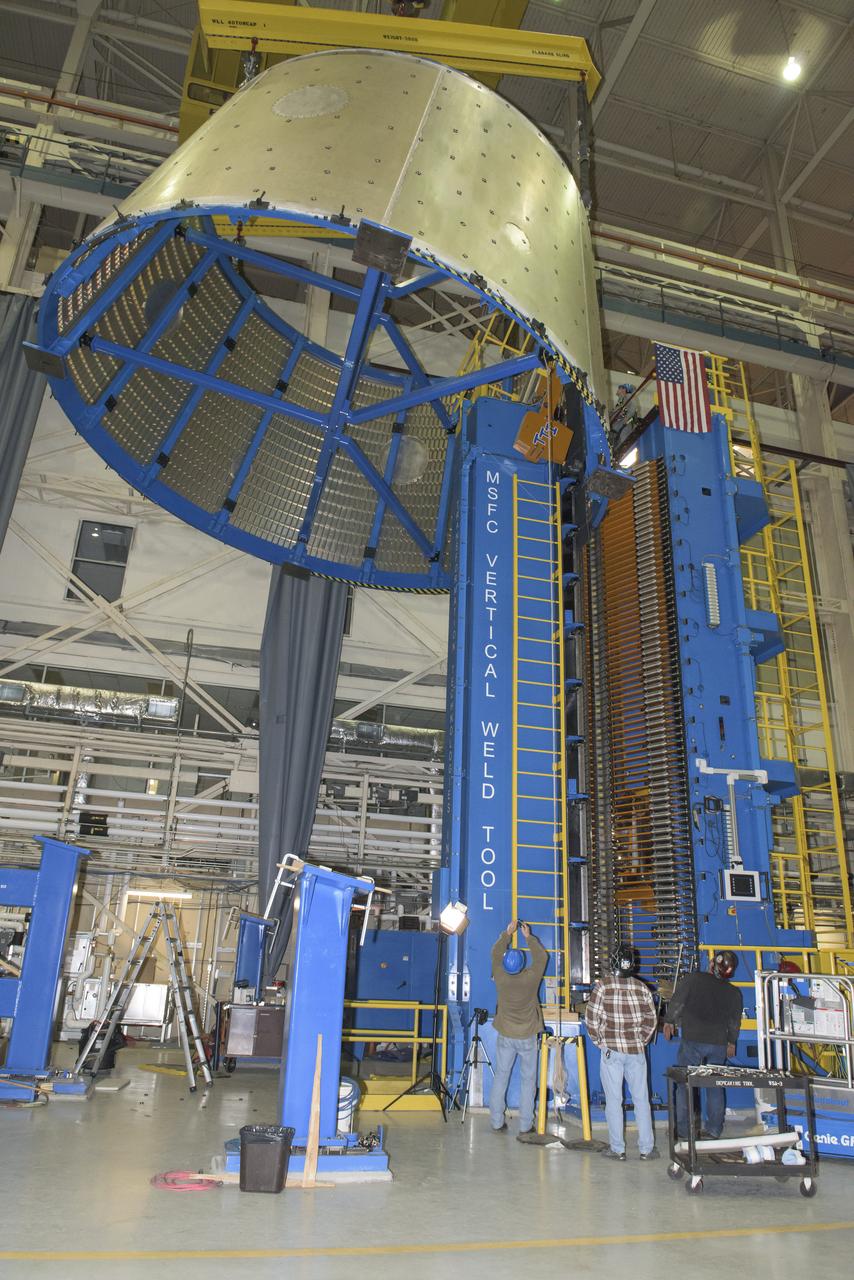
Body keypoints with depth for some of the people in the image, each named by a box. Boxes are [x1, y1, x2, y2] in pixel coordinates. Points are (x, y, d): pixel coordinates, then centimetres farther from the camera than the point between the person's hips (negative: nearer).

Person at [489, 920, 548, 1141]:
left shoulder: (501, 978, -12)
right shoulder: (531, 978, -17)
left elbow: (496, 953, 5)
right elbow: (542, 956, 0)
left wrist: (508, 933, 10)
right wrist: (528, 937, 8)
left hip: (505, 1036, 2)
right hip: (527, 1037, -2)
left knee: (500, 1077, 12)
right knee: (528, 1079, 7)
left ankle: (497, 1123, 17)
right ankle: (525, 1127, 6)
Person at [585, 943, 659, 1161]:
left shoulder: (603, 986, -9)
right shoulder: (642, 988, 0)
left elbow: (592, 1018, -9)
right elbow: (652, 1020, 5)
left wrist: (599, 1041, 5)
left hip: (611, 1051, -2)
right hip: (636, 1051, 2)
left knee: (613, 1100, 7)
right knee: (641, 1100, 12)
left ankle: (617, 1149, 13)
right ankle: (646, 1148, 18)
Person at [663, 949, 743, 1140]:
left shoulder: (692, 979, -7)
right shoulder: (734, 993, 6)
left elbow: (677, 1001, -6)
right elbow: (735, 1021, 15)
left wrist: (669, 1021, 9)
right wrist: (731, 1042, 29)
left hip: (692, 1040, -4)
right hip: (719, 1043, 4)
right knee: (715, 1086, 14)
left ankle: (682, 1130, 4)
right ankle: (714, 1129, 18)